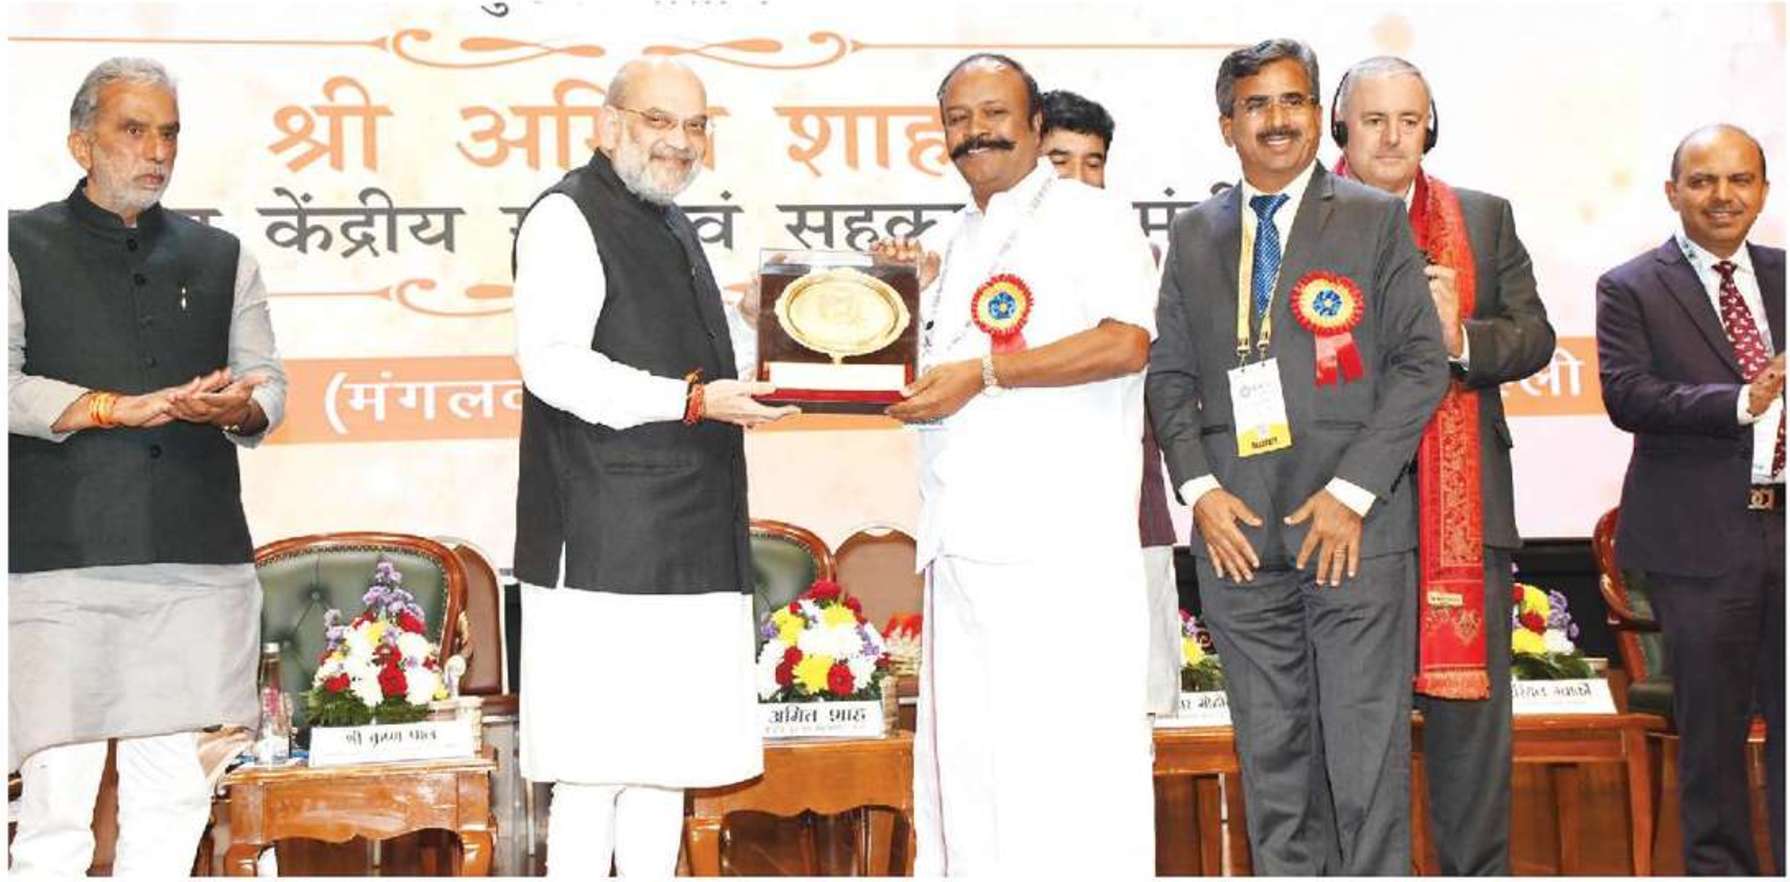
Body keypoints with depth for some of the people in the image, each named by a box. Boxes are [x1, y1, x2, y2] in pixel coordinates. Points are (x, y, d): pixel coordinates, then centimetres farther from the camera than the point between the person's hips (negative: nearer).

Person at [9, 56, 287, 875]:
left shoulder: (221, 257, 18)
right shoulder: (24, 248, 8)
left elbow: (266, 378, 15)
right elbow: (8, 385, -3)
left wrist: (237, 409, -9)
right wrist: (123, 409, -15)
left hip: (198, 563, 3)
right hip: (60, 561, -3)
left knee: (174, 794, 5)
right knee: (56, 796, -5)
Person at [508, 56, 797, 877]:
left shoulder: (672, 226, 22)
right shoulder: (567, 217, -6)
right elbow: (551, 363, -18)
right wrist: (693, 401, -21)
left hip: (689, 542, 9)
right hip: (604, 546, -9)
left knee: (669, 751, 11)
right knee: (596, 762, -7)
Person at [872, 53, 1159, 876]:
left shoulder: (1090, 217, 0)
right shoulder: (940, 245, 23)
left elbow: (1126, 343, -14)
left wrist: (983, 372, -14)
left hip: (1062, 539, -7)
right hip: (961, 535, 7)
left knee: (1068, 753, -8)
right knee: (962, 753, 9)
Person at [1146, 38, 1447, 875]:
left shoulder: (1376, 219, 5)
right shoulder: (1193, 235, 14)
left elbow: (1422, 363, -1)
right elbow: (1169, 375, 14)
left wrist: (1353, 492, -9)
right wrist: (1199, 488, -1)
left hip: (1354, 527, -3)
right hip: (1238, 528, 3)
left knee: (1367, 748, -3)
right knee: (1271, 752, 7)